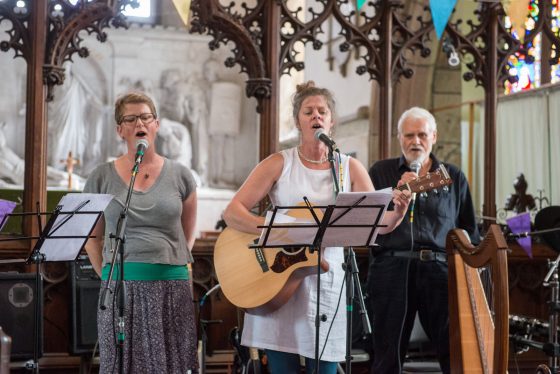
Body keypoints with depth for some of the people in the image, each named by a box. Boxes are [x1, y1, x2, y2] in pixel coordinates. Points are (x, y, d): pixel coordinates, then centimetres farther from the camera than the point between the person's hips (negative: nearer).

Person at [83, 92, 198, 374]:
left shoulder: (179, 175, 7)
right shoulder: (102, 177, 5)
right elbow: (92, 237, 11)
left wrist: (171, 265, 7)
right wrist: (107, 275, 3)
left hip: (171, 287, 1)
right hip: (120, 287, 0)